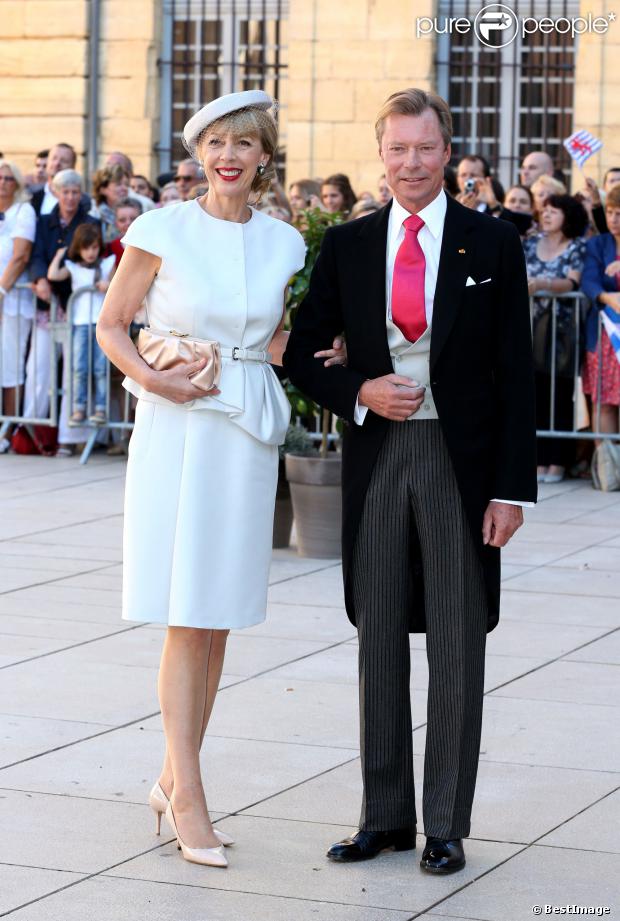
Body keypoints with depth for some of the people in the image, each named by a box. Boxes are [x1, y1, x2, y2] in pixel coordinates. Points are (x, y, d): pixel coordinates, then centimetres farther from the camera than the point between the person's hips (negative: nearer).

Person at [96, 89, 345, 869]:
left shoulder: (283, 243, 7)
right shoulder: (162, 231, -4)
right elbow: (110, 324, 2)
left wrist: (315, 354, -1)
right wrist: (149, 379, -14)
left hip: (248, 435, 4)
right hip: (177, 431, -4)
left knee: (220, 621, 8)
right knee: (187, 620, -7)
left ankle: (173, 780, 20)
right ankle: (188, 799, -3)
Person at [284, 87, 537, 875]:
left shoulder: (492, 244, -1)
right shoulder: (347, 246, 5)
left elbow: (515, 374, -2)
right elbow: (301, 354, 10)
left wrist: (512, 488, -7)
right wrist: (358, 391, -10)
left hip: (461, 460, -2)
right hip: (377, 458, 2)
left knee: (457, 644, 3)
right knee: (378, 640, 8)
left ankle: (446, 826, 12)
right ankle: (385, 815, 19)